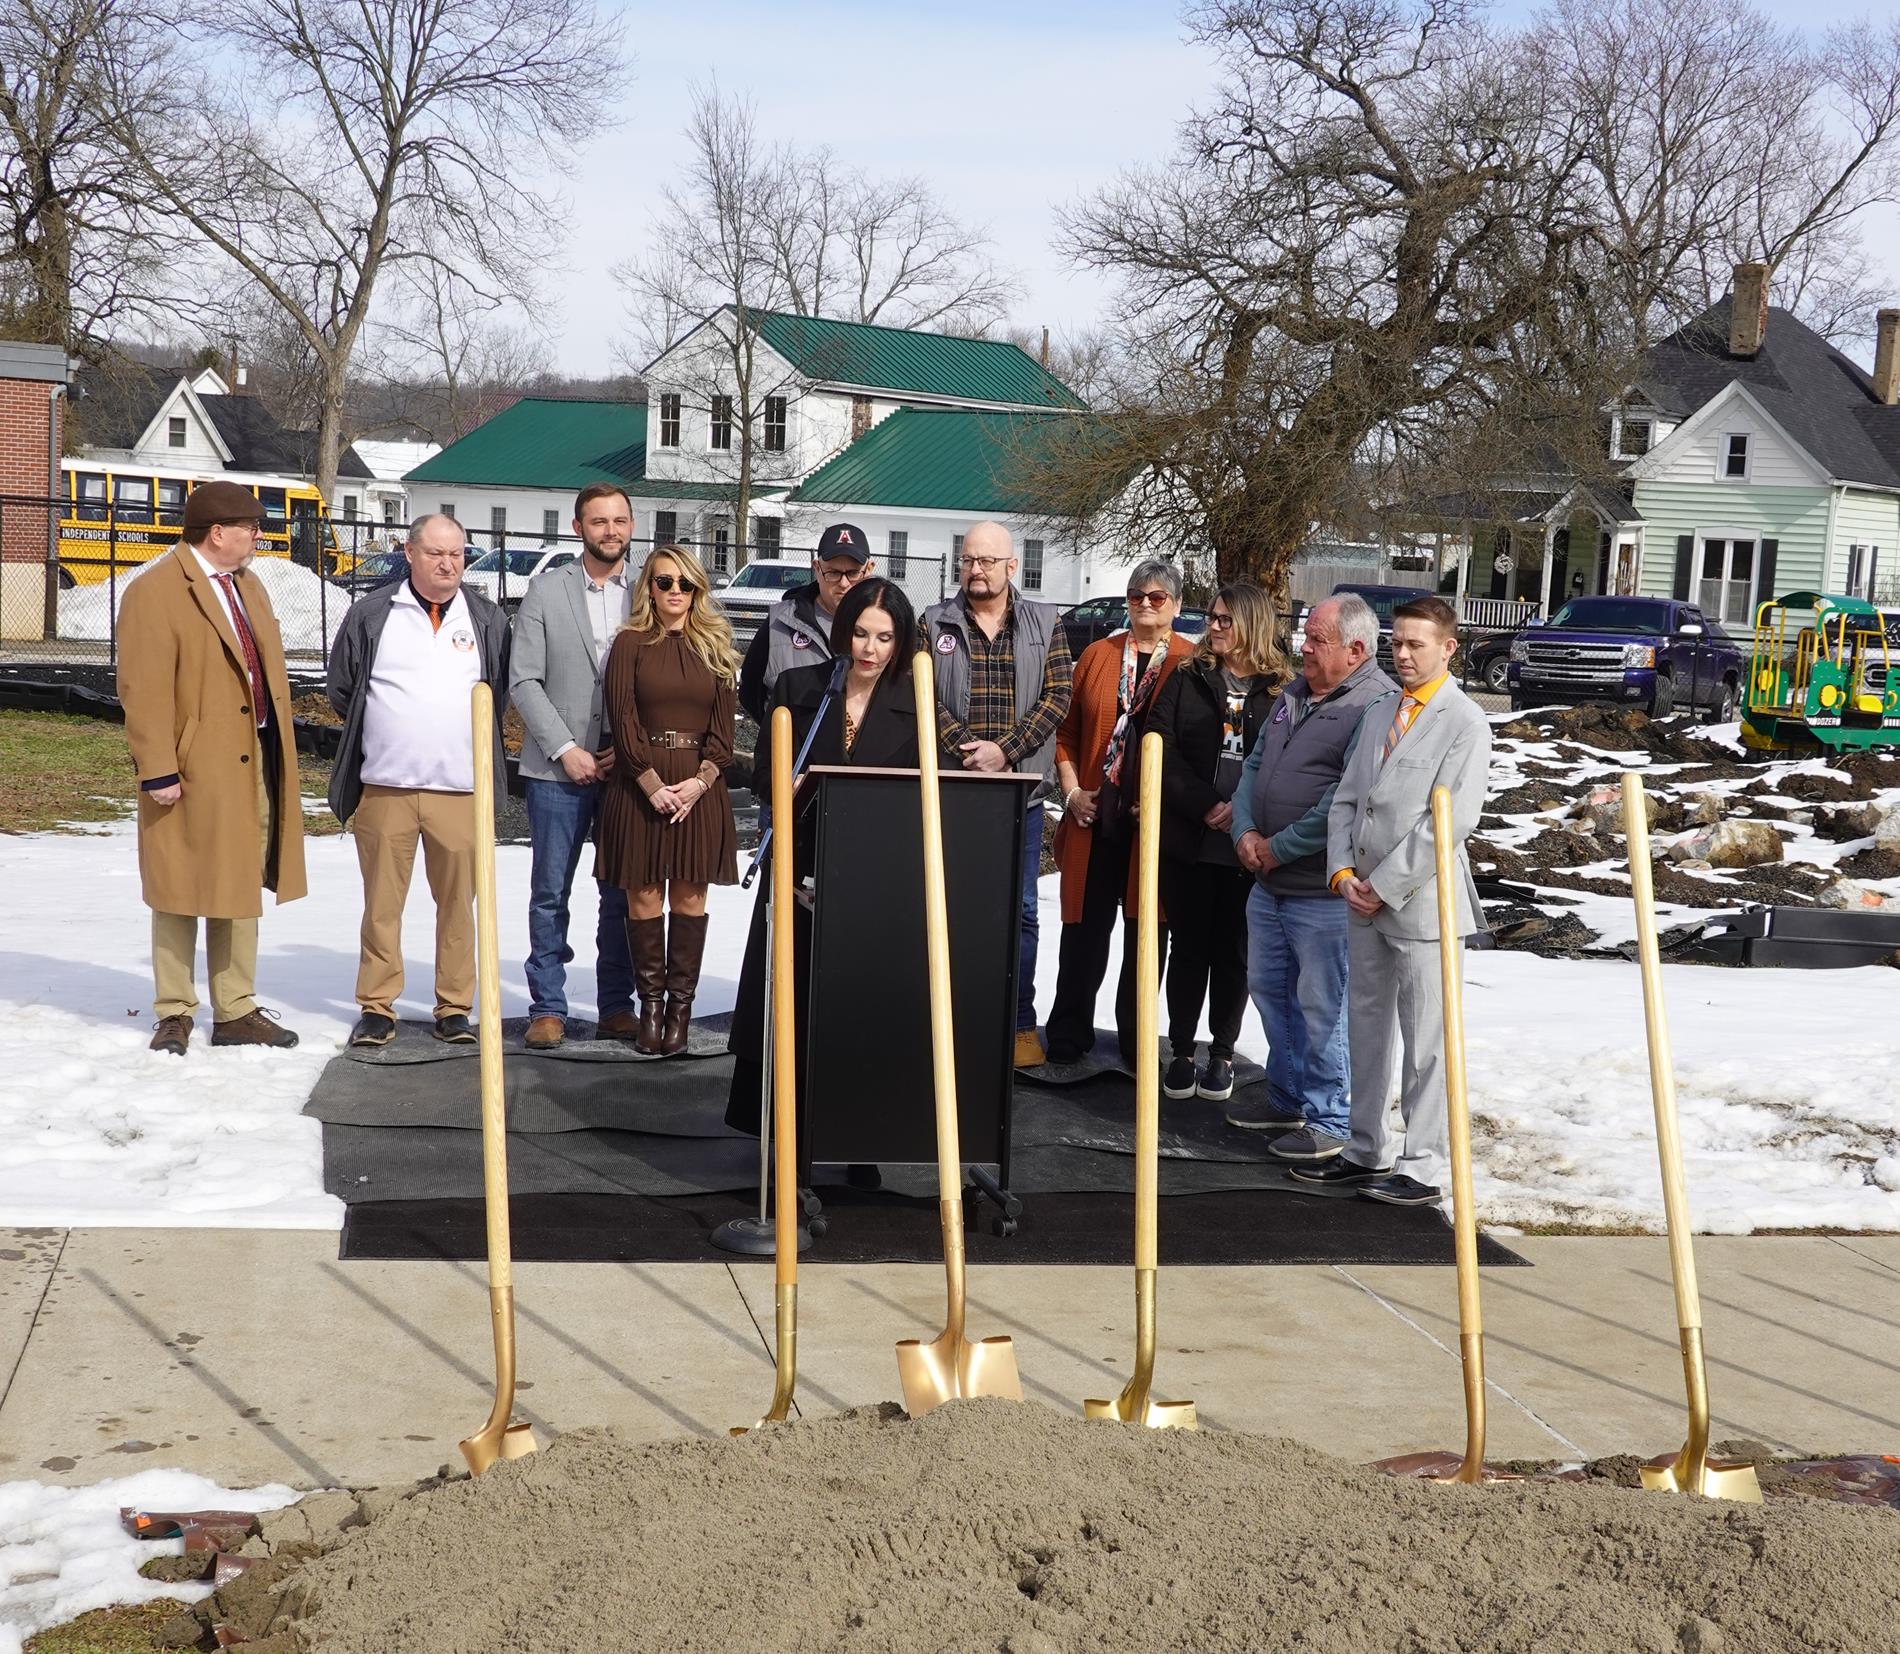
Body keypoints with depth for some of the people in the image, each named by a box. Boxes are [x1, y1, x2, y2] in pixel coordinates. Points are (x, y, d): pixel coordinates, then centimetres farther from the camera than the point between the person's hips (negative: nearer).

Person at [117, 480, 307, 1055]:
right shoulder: (154, 593, -11)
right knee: (181, 890, 3)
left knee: (244, 889, 12)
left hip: (255, 761, 8)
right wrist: (157, 770, -20)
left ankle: (236, 1012, 20)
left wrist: (279, 751, 12)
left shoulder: (248, 586, 15)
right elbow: (143, 691, -16)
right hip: (193, 770, -7)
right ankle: (173, 1014, 14)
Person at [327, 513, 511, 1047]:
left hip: (461, 788, 1)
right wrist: (384, 731, 12)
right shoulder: (371, 614, 4)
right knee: (382, 902, 3)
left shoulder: (487, 619, 9)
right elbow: (341, 688, 13)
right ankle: (377, 1006, 12)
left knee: (458, 902, 2)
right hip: (384, 786, -1)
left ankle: (455, 1007, 11)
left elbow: (502, 690, 19)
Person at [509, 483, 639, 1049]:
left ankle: (616, 1006, 15)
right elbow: (524, 681, 0)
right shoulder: (546, 591, 4)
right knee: (550, 893, 4)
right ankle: (548, 1007, 12)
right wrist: (566, 749, -9)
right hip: (558, 767, -1)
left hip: (629, 767, 1)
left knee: (623, 894, 6)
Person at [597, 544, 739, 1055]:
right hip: (640, 783, -2)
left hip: (699, 787, 2)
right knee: (644, 895, -1)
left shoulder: (715, 648, 10)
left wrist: (699, 782, -9)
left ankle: (680, 1003, 6)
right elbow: (623, 720, -3)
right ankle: (651, 1002, 7)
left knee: (689, 895, 2)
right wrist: (653, 785, -12)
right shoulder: (631, 643, 4)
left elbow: (723, 726, 6)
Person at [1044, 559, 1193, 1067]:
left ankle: (1137, 1044, 17)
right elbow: (1068, 731, 12)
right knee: (1084, 929, 5)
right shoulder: (1098, 655, 10)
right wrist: (1072, 791, 2)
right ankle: (1068, 1038, 14)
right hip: (1095, 816, 2)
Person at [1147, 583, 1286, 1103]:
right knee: (1188, 947, 7)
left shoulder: (1281, 689, 1)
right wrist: (1204, 805, -14)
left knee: (1233, 951, 8)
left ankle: (1222, 1053, 19)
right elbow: (1161, 746, -4)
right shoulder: (1188, 679, 5)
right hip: (1187, 840, 1)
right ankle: (1181, 1053, 16)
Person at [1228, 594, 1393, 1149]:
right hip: (1268, 882, 9)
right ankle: (1287, 1098, 34)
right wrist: (1245, 830, -2)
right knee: (1268, 989, 19)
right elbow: (1255, 764, 16)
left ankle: (1330, 1121, 10)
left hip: (1323, 891, -9)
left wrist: (1279, 848, -16)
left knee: (1323, 1005, -2)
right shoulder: (1294, 694, 13)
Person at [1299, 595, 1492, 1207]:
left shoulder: (1465, 723, -9)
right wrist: (1344, 873, -2)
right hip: (1364, 902, 7)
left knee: (1425, 1041, 0)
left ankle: (1423, 1168, 6)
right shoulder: (1378, 713, 14)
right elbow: (1346, 798, 13)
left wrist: (1384, 886, -15)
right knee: (1367, 1027, 14)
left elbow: (1451, 821, -17)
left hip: (1420, 902, -7)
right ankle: (1367, 1151, 25)